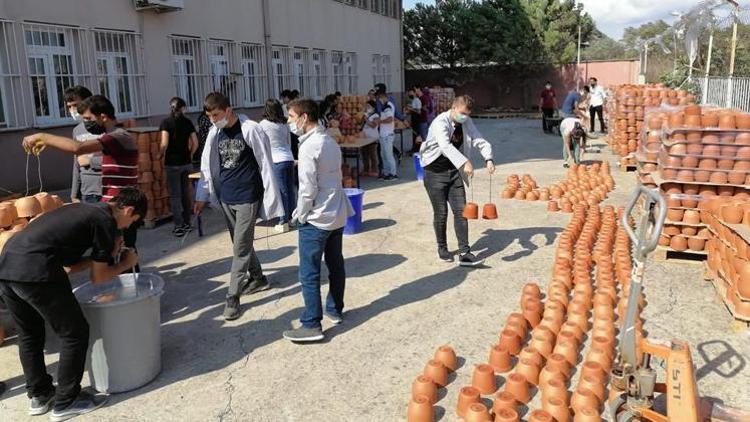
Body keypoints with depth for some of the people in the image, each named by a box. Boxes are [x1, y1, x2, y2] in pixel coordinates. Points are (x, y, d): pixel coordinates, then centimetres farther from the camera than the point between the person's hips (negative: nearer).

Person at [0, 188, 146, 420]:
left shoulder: (85, 210, 24)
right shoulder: (106, 222, 0)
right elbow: (97, 277, 5)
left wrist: (106, 253, 25)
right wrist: (126, 263, 20)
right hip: (34, 272, -9)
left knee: (29, 334, 24)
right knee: (75, 333, 7)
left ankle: (39, 395, 38)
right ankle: (66, 403, 18)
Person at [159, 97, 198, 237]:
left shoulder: (166, 122, -7)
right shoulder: (188, 122, 3)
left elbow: (164, 143, -16)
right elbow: (195, 143, 1)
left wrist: (160, 154, 1)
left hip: (172, 163, -3)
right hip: (186, 162, 3)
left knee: (175, 195, 3)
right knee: (186, 193, 13)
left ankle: (179, 226, 3)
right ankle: (187, 223, 20)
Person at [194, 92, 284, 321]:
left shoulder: (251, 129, -13)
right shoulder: (214, 132, 5)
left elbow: (265, 165, -11)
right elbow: (208, 165, 13)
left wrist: (271, 199, -11)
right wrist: (202, 195, 12)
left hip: (247, 198, -6)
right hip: (225, 197, 7)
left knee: (240, 248, -4)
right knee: (241, 243, 17)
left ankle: (233, 297, 2)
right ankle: (258, 278, 36)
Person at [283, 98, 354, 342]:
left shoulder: (309, 146, -18)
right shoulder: (330, 142, 8)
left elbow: (308, 187, -20)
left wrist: (300, 214, -6)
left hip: (316, 218, -9)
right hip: (337, 214, 9)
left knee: (309, 274, -1)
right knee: (336, 265, 18)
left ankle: (311, 325, 4)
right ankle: (335, 310, 31)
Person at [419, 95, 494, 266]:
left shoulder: (467, 123, 1)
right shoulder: (440, 122, -20)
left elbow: (480, 141, 0)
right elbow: (445, 146, -37)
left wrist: (488, 159, -21)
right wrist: (464, 162, -50)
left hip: (454, 172, 5)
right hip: (435, 172, -5)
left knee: (461, 211, -2)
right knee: (441, 213, 1)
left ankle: (464, 253, 0)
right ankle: (442, 248, 22)